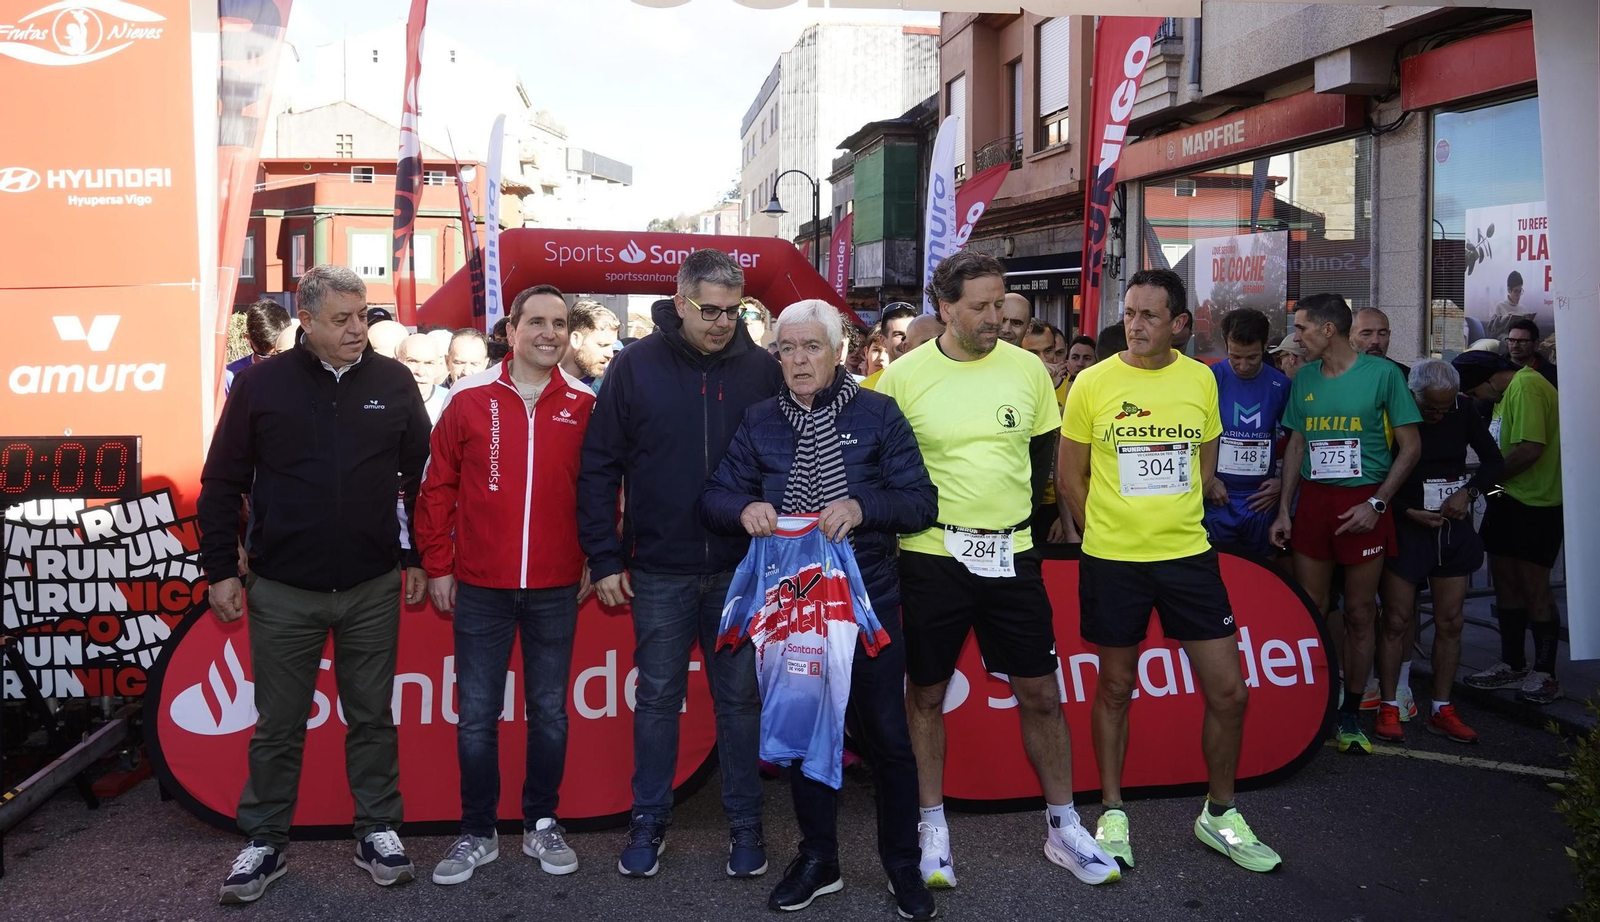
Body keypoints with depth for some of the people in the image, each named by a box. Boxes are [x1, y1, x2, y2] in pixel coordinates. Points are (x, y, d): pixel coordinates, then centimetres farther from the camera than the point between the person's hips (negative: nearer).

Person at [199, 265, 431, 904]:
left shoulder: (394, 383, 0)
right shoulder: (261, 384, -2)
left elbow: (421, 476, 7)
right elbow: (222, 485, 2)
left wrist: (419, 558, 6)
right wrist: (221, 570, 0)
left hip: (374, 589, 1)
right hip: (282, 593, 0)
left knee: (372, 718, 12)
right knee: (278, 726, 10)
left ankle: (377, 832, 26)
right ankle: (265, 843, 26)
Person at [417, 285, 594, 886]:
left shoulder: (584, 405, 1)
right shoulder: (469, 399, -1)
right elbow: (438, 487, 3)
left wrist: (596, 561, 4)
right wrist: (437, 566, 3)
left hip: (556, 589, 1)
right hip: (480, 588, 0)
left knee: (549, 713, 10)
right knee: (476, 716, 7)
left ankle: (541, 824, 27)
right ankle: (477, 833, 23)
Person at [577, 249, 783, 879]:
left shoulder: (761, 369, 0)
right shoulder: (636, 366, -2)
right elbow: (599, 467, 0)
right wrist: (604, 559, -4)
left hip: (742, 568, 0)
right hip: (659, 572, 0)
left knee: (739, 697, 10)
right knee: (657, 696, 11)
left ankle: (744, 822, 25)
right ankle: (649, 820, 27)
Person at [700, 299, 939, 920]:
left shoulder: (877, 414, -2)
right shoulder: (759, 421, 6)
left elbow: (922, 501, -7)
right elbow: (715, 496, 3)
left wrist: (862, 506, -25)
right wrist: (744, 508, -20)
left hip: (867, 597, -2)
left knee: (884, 734, 4)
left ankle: (902, 863, 24)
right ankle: (818, 858, 30)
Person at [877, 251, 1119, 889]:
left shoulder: (1027, 369, 1)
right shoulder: (903, 376, -6)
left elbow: (1042, 455, 12)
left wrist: (1014, 520, 8)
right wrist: (921, 520, -3)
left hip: (1011, 556, 2)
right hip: (930, 558, -2)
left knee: (1040, 692, 8)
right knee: (926, 694, 8)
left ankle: (1063, 827, 24)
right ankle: (932, 827, 25)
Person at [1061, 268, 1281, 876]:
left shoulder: (1201, 380, 3)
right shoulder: (1093, 383, -5)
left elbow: (1204, 463, 15)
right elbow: (1069, 475, 2)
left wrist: (1174, 523, 9)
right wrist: (1110, 531, 3)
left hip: (1188, 555, 3)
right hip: (1111, 560, -2)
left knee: (1229, 691, 4)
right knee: (1115, 689, 10)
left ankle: (1220, 815, 25)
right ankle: (1112, 814, 26)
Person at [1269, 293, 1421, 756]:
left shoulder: (1383, 373, -5)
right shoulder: (1304, 379, 8)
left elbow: (1410, 447, -3)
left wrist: (1376, 504, -11)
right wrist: (1283, 509, 8)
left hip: (1363, 504, -3)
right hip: (1312, 502, 3)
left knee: (1359, 614, 5)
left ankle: (1350, 713, 16)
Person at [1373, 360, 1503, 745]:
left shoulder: (1463, 409, -1)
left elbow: (1494, 461, 7)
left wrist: (1469, 491, -10)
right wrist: (1409, 512, -16)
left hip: (1453, 526, 4)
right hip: (1406, 526, -4)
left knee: (1450, 623, 7)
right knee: (1397, 621, -2)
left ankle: (1441, 710, 17)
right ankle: (1389, 708, 8)